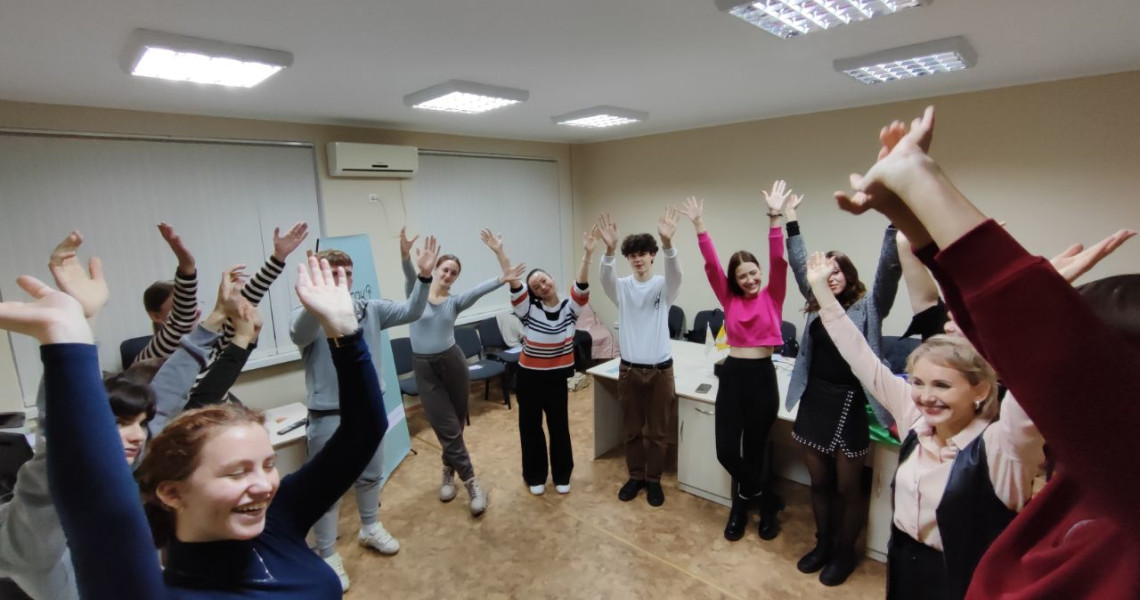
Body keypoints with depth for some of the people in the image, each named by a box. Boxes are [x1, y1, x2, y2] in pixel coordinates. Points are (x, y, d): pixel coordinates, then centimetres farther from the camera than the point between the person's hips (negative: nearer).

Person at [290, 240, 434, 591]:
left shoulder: (370, 310, 0)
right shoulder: (308, 316, -14)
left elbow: (410, 312, -6)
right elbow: (299, 333, -37)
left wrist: (424, 277, -22)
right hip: (328, 416, -5)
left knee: (371, 475, 22)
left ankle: (370, 529, 45)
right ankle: (327, 556, 27)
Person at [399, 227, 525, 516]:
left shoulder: (455, 302, 2)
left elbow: (480, 289, -15)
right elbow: (410, 276, -23)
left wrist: (503, 277, -33)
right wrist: (405, 254, -45)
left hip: (453, 363, 2)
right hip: (425, 369, -2)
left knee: (455, 425, 13)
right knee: (448, 429, 0)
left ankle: (449, 473, 36)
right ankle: (472, 484, 9)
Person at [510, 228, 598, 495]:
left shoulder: (569, 308, -5)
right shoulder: (529, 310, -9)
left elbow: (581, 288, -21)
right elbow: (515, 289, -22)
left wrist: (587, 254, -34)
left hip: (558, 378, 1)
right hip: (529, 377, 0)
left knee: (559, 426, 13)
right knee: (530, 426, 12)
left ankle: (562, 475, 33)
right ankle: (535, 476, 33)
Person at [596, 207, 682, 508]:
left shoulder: (663, 287, -4)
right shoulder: (621, 288, -2)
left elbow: (675, 273, -27)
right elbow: (605, 277, -24)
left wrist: (668, 243, -47)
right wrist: (609, 249, -45)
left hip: (660, 369, -1)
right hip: (629, 369, 1)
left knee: (657, 431, 12)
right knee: (632, 430, 15)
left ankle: (654, 479, 31)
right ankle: (636, 476, 34)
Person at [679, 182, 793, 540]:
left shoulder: (772, 296, 0)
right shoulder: (729, 298, 5)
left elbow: (778, 261, -14)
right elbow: (711, 265, -4)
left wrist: (775, 219, -26)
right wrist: (699, 226, -13)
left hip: (762, 377, -2)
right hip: (732, 375, 2)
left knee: (755, 449, 10)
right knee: (727, 450, 3)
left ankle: (745, 502, 37)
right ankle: (767, 502, 31)